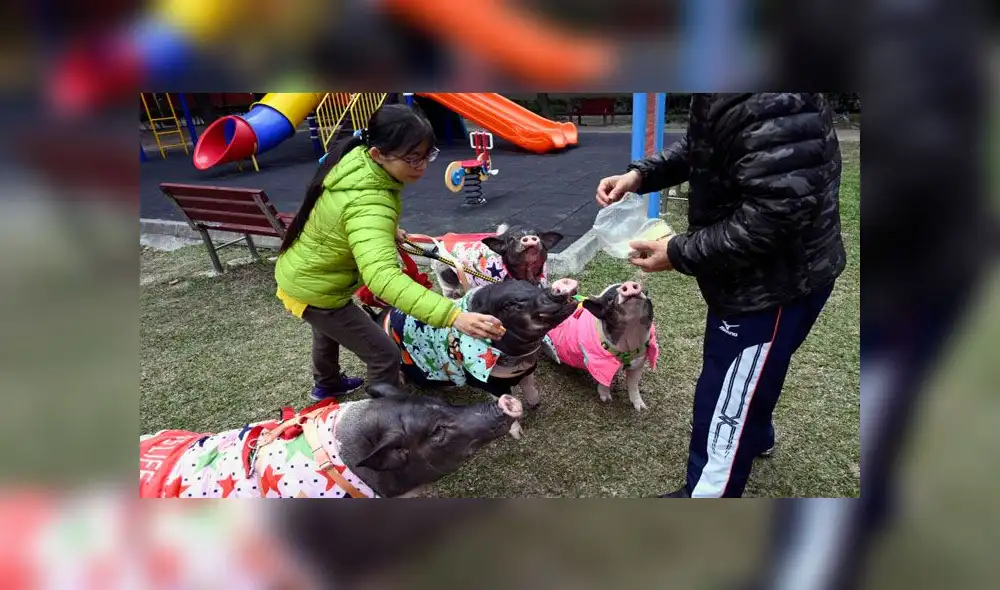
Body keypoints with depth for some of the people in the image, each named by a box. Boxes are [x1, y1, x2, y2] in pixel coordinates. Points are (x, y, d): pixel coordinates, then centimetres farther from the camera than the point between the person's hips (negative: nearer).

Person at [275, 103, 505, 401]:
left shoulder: (356, 157, -13)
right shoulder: (368, 205, -42)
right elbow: (383, 277, -56)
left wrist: (388, 230, 5)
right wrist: (452, 315, -65)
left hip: (300, 271, 10)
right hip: (314, 290, -9)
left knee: (329, 330, 36)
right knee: (384, 355, -2)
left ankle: (326, 384, 65)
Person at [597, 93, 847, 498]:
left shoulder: (772, 105, -33)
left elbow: (776, 212, -34)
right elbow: (697, 146, 14)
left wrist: (680, 253, -26)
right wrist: (641, 174, -3)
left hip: (779, 279, -10)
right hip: (751, 271, 10)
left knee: (723, 398, 5)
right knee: (749, 369, 31)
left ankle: (704, 492, 27)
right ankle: (754, 436, 59)